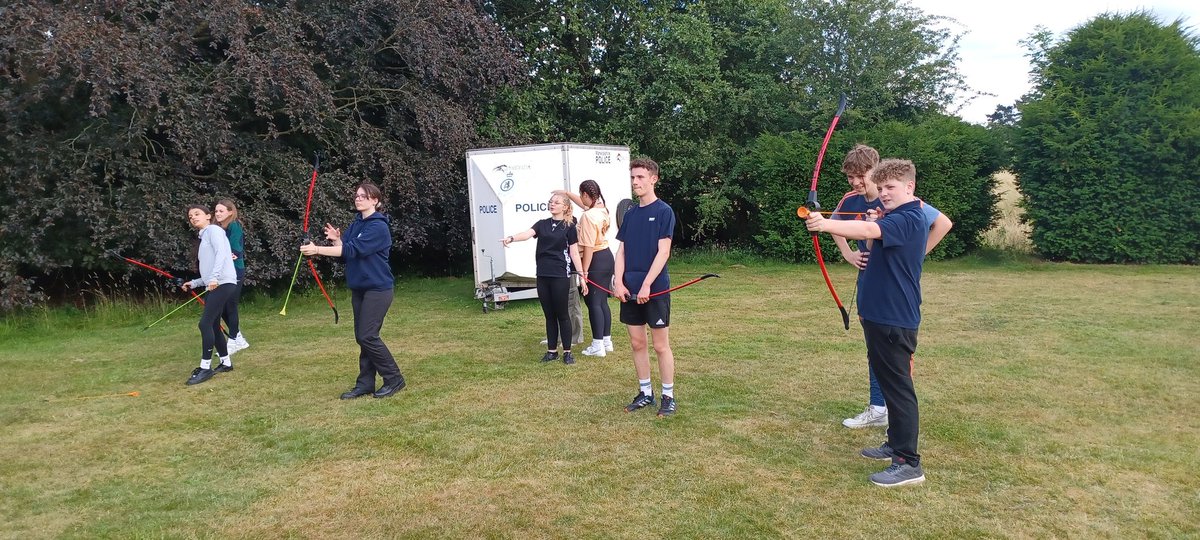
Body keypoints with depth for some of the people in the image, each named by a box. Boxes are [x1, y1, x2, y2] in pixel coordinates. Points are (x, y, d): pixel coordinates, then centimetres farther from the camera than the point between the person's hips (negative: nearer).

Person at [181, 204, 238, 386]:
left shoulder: (213, 230, 1)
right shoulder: (203, 238, 26)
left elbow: (221, 252, -18)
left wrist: (214, 277, -29)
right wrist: (194, 283, 20)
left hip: (223, 284, -9)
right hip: (213, 286, 9)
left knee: (205, 324, -13)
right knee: (213, 325, 10)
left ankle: (205, 367, -9)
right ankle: (226, 362, 20)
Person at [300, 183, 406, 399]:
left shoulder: (378, 226, -16)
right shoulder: (356, 223, 12)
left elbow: (352, 250, -25)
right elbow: (345, 249, 9)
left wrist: (317, 249, -28)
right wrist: (336, 239, -10)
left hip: (378, 289, -8)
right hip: (359, 288, 8)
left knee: (368, 336, -9)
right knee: (361, 337, 9)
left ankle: (394, 379, 3)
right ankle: (365, 383, 15)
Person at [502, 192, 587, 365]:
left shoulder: (569, 227, 1)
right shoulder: (542, 224, 10)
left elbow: (574, 254, 0)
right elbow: (527, 234, -10)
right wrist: (511, 238, -31)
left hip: (560, 276, -4)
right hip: (543, 276, 4)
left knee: (562, 314, 1)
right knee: (549, 315, 10)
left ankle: (567, 352, 10)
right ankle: (552, 350, 19)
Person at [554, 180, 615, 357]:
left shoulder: (587, 216, -20)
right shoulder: (602, 208, 7)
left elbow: (589, 247, -22)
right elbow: (585, 203, 30)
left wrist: (584, 271, -19)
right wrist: (566, 193, 37)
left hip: (595, 260, -9)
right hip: (607, 256, 9)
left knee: (593, 303, -2)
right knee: (603, 302, 16)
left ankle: (598, 346, 1)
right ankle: (607, 340, 23)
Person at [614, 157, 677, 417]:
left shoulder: (663, 211, -6)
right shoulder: (630, 214, 12)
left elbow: (663, 252, -13)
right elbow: (622, 251, 11)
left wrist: (646, 285, -18)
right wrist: (618, 282, -3)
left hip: (655, 289, -6)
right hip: (630, 290, 6)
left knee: (661, 345, 2)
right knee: (637, 343, 11)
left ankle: (668, 396, 13)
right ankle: (645, 393, 24)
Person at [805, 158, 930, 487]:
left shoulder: (908, 219, -17)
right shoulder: (898, 219, 16)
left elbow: (868, 230, -35)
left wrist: (826, 225, -47)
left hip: (894, 320, -10)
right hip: (881, 315, 10)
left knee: (898, 387, -6)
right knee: (890, 382, 19)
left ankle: (908, 463, 0)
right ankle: (897, 444, 32)